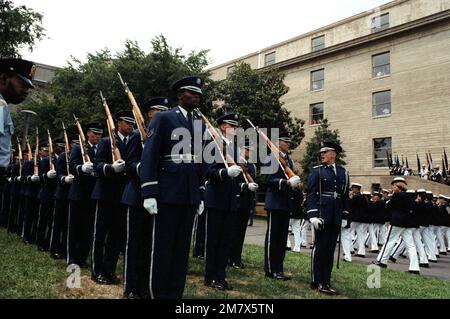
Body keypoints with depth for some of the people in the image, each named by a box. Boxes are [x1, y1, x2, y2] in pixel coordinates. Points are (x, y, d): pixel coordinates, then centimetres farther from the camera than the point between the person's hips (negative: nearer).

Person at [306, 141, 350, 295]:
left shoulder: (343, 172, 13)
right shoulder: (316, 171, 2)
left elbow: (345, 196, 15)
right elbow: (311, 194, -4)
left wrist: (344, 217, 11)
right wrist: (313, 215, -13)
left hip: (336, 218, 4)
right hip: (322, 215, -4)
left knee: (330, 249, 8)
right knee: (320, 248, 0)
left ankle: (326, 282, 17)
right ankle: (317, 281, 10)